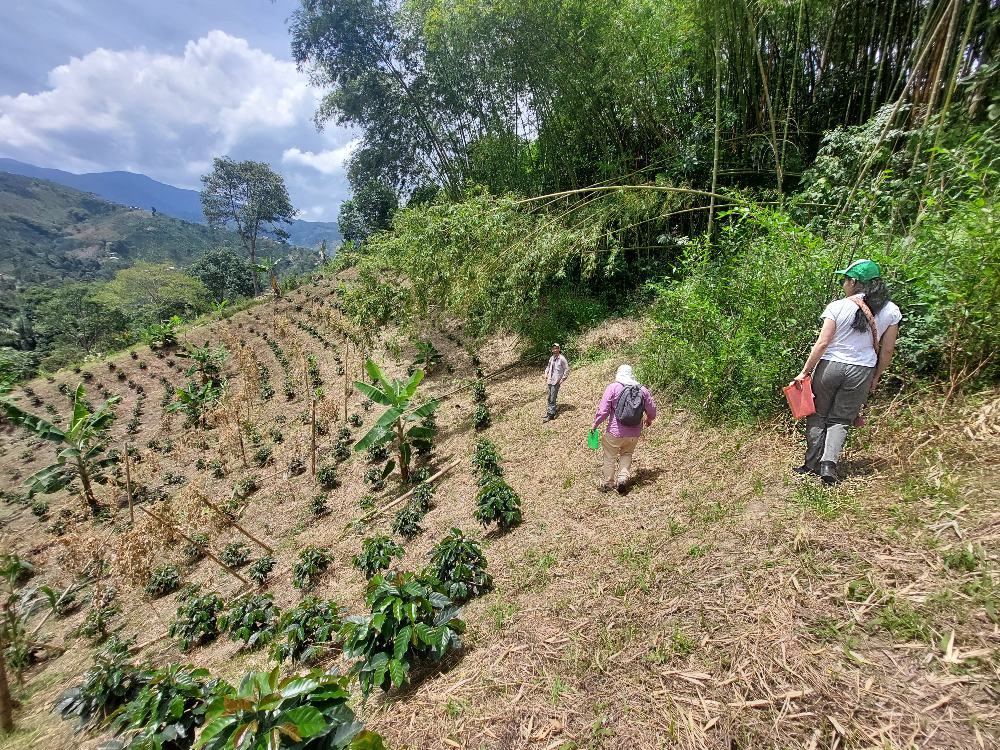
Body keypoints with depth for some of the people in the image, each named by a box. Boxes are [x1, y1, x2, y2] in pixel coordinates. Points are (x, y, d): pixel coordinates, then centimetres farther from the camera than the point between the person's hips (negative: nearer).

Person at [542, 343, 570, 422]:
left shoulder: (562, 359, -11)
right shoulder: (551, 358, 9)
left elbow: (567, 370, -8)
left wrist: (562, 379, -10)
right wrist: (546, 374, 12)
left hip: (556, 382, -7)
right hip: (550, 380, 7)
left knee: (552, 398, -7)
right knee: (549, 398, 15)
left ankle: (551, 414, -2)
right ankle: (549, 410, 26)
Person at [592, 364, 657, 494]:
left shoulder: (613, 388, -10)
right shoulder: (643, 390, 0)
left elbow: (603, 410, -14)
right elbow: (652, 410, 8)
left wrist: (595, 424, -1)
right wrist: (649, 419, 29)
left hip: (615, 432, -3)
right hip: (634, 434, 3)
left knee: (610, 456, 14)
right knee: (626, 454, 24)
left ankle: (607, 483, 24)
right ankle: (623, 477, 8)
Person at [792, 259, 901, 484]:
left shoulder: (837, 306, -10)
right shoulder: (891, 311, 1)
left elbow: (823, 342, -12)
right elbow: (887, 351, 5)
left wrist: (805, 371, -7)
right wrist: (876, 377, 17)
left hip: (829, 366, -2)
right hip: (861, 372, 2)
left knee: (818, 415, 12)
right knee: (841, 420, 13)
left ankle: (812, 465, 14)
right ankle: (829, 463, -4)